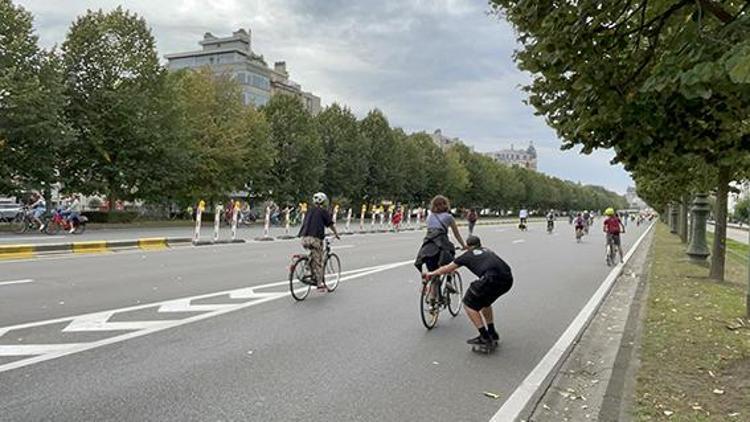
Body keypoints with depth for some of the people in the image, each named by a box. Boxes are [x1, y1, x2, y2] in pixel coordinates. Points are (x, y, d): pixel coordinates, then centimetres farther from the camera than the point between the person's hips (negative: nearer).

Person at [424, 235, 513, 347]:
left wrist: (432, 273, 50)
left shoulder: (468, 255, 21)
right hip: (508, 280, 7)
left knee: (469, 304, 10)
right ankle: (492, 333, 32)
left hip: (492, 279, -7)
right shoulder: (487, 251, 34)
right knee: (485, 301, 31)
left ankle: (485, 337, 4)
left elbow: (447, 268, 32)